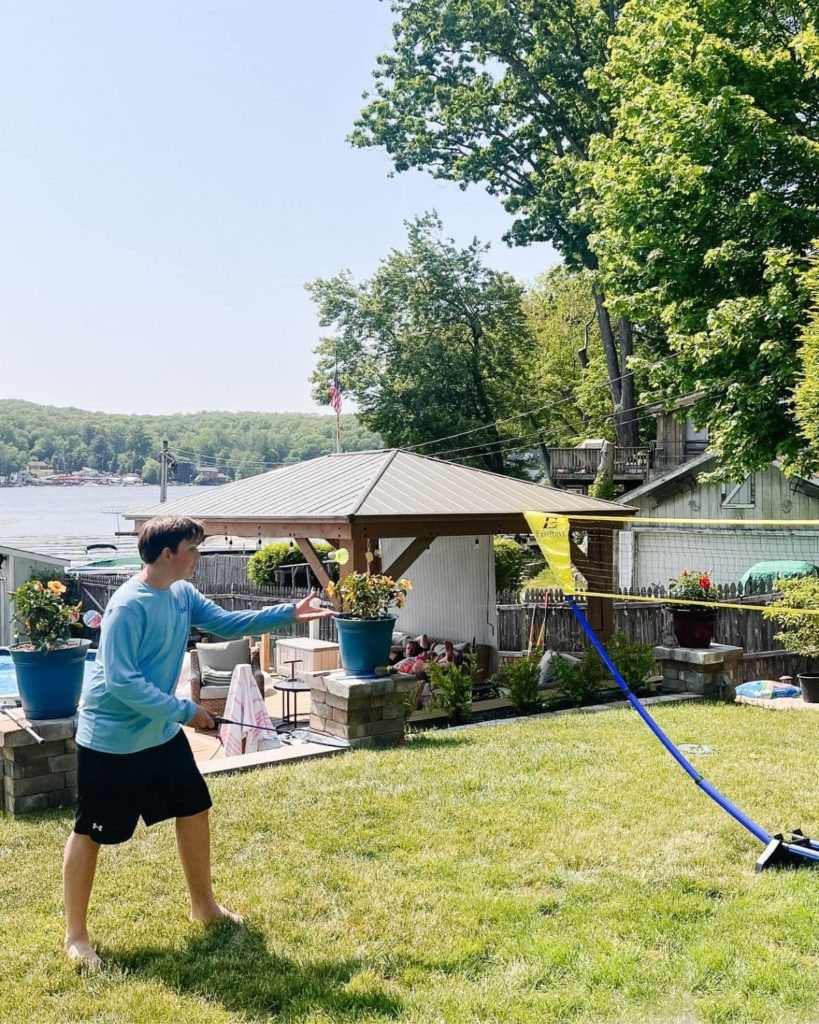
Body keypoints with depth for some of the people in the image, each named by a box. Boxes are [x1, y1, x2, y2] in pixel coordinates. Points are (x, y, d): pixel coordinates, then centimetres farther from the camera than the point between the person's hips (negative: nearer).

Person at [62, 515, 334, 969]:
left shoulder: (183, 594, 1)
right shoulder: (128, 606, -26)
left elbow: (227, 622, 10)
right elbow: (120, 681, -29)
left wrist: (289, 612, 1)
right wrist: (184, 710, -26)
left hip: (160, 733, 9)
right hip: (110, 740, -9)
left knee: (195, 809, 15)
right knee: (90, 833, 5)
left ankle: (204, 905, 34)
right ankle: (76, 936, 19)